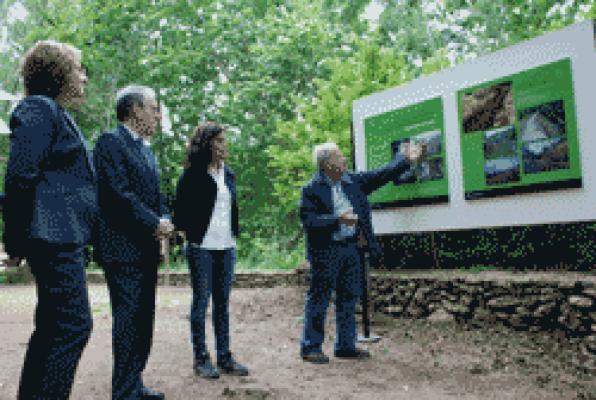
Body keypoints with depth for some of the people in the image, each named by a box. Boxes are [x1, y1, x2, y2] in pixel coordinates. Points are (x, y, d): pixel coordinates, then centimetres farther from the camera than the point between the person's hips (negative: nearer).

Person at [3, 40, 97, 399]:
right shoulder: (39, 108, -9)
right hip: (55, 236, -10)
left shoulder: (55, 113, 21)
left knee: (52, 327, 15)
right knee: (74, 324, -8)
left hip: (64, 237, 10)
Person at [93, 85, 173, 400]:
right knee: (128, 319, -6)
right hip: (123, 248, -9)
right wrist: (155, 223, -16)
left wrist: (164, 220, 0)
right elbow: (120, 193, -18)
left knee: (143, 320, 13)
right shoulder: (110, 142, -8)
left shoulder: (146, 149, 20)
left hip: (147, 249, 9)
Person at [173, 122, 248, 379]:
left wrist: (234, 235, 14)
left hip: (226, 247, 6)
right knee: (201, 300, 2)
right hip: (202, 247, -6)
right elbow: (181, 206, -6)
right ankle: (201, 358, 12)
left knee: (223, 302, 9)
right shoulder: (193, 173, -6)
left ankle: (224, 357, 17)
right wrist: (188, 232, -6)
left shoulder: (228, 174, 13)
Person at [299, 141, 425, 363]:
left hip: (350, 248, 7)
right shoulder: (311, 189, -11)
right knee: (319, 299, 0)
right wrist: (338, 220, -25)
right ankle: (311, 348, 12)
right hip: (325, 251, -7)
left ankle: (345, 345, 25)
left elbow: (380, 176, 14)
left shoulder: (352, 181, 9)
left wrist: (405, 160, 11)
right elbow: (308, 220, -18)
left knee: (349, 297, 13)